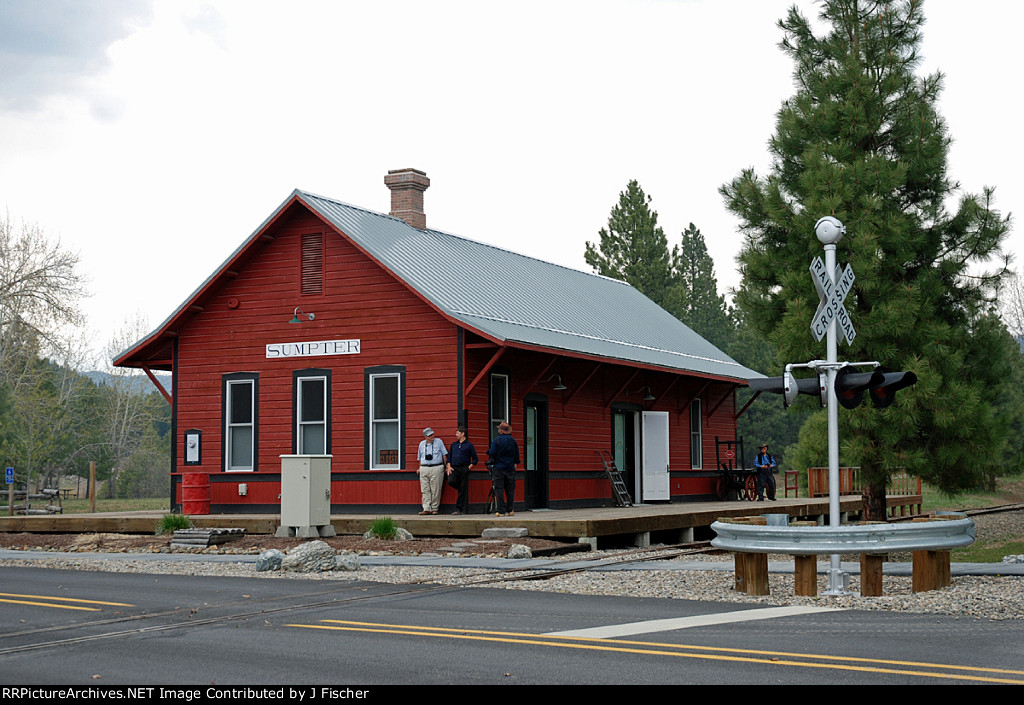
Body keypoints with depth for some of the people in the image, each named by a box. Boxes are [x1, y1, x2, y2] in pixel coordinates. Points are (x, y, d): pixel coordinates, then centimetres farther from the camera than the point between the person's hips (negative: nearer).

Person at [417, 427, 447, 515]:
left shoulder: (438, 442, 5)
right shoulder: (422, 444, 14)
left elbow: (444, 454, 7)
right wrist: (420, 469, 17)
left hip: (437, 468, -3)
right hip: (424, 468, 3)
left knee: (435, 490, -4)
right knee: (425, 490, -3)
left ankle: (434, 508, 2)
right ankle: (427, 509, -5)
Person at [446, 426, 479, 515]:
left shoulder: (469, 445, 3)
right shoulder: (453, 444, 17)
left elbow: (475, 459, 4)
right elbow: (449, 457, 19)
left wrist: (469, 467, -6)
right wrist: (449, 467, 5)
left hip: (464, 469, -3)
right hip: (454, 468, 3)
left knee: (463, 490, -3)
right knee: (451, 481, -24)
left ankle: (459, 509, 2)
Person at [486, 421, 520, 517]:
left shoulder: (497, 440, -9)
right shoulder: (513, 441, 4)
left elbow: (492, 454, -13)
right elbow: (517, 456, 9)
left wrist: (489, 451, 9)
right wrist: (515, 464, 23)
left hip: (499, 468, -4)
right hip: (510, 469, 4)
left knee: (499, 489, -2)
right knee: (510, 489, 11)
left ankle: (500, 511, -5)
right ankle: (510, 510, 14)